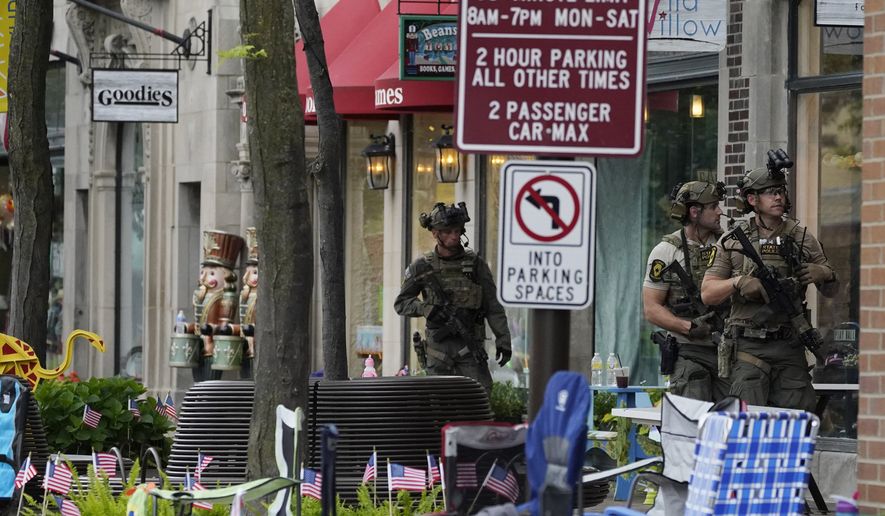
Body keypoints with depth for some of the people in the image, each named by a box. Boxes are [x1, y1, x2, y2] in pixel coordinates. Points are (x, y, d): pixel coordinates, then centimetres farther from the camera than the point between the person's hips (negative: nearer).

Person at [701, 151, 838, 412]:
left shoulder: (802, 238, 11)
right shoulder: (732, 241, 7)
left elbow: (831, 291, 16)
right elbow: (708, 293, 5)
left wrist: (824, 274, -8)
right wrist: (739, 282, -13)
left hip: (790, 348, 2)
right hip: (749, 348, -2)